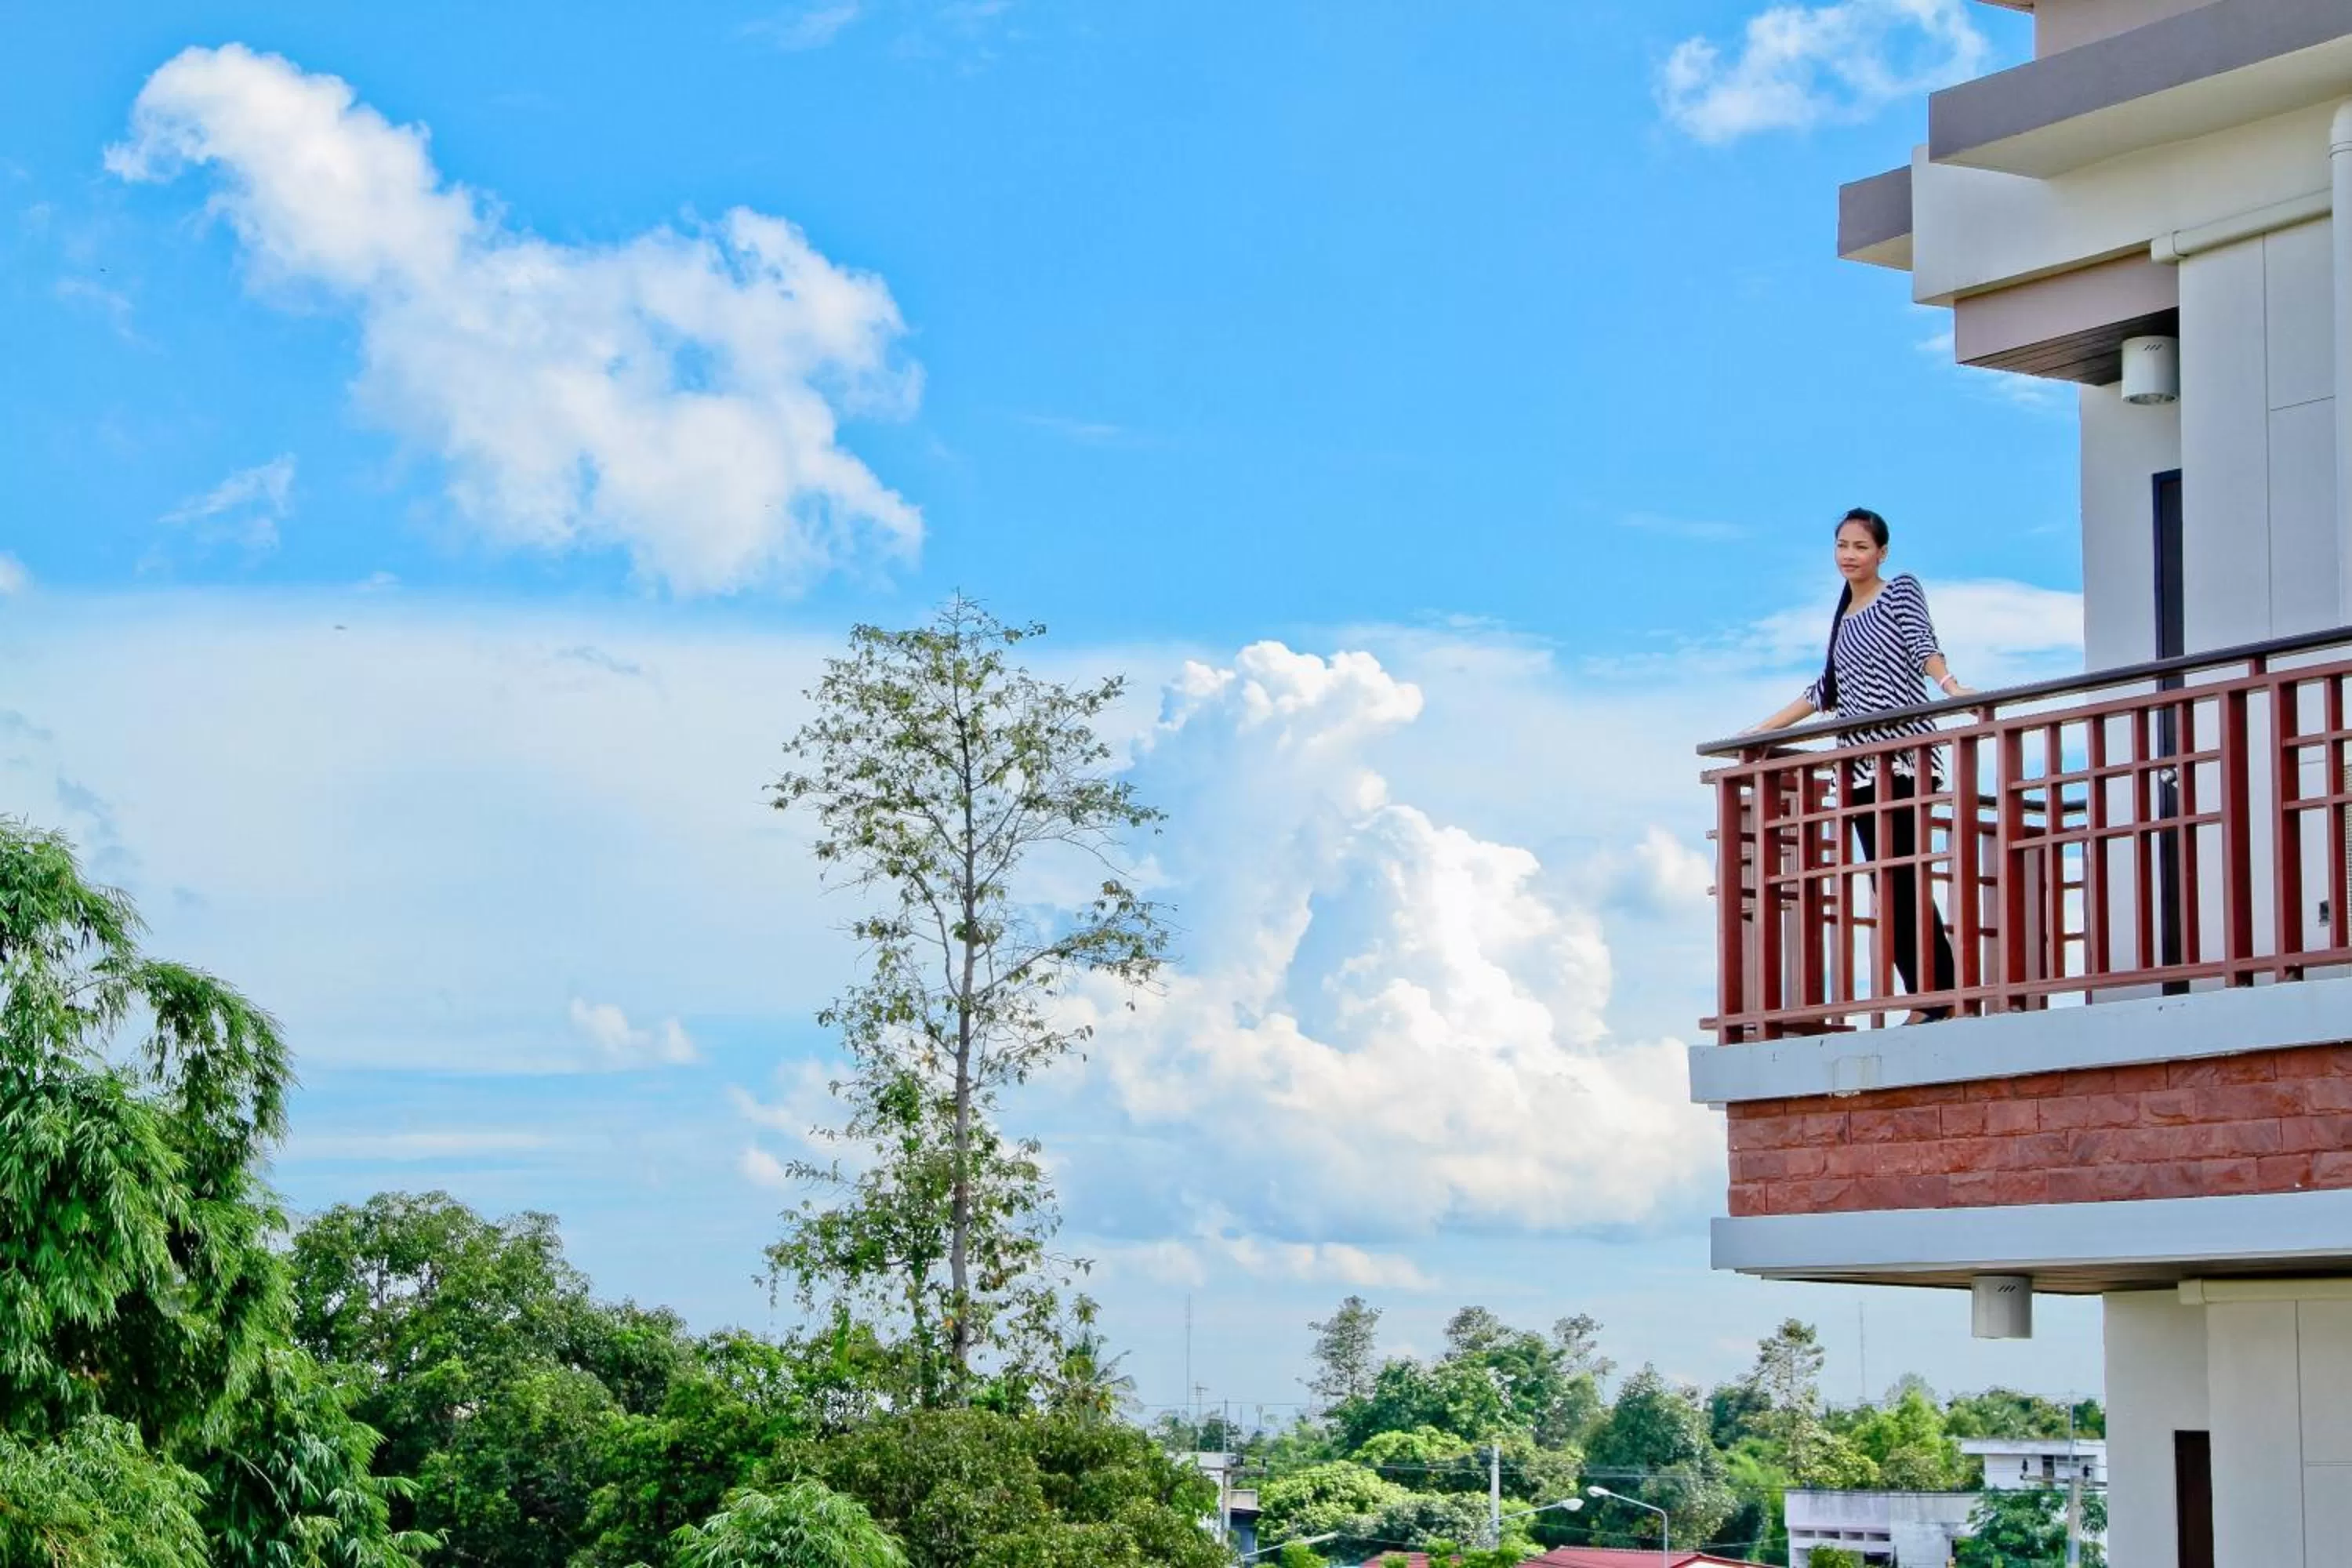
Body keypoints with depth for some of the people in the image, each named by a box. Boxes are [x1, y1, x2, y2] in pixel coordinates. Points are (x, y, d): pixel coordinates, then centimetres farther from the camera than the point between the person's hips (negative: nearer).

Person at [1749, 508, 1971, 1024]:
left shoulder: (1901, 590, 7)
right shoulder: (1844, 618, 24)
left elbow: (1922, 645, -9)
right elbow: (1828, 690, 28)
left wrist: (1950, 686, -27)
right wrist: (1763, 730, 29)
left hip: (1902, 748, -7)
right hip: (1862, 761, 7)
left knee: (1905, 874, -16)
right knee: (1887, 883, -2)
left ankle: (1944, 995, -19)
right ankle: (1921, 1000, -5)